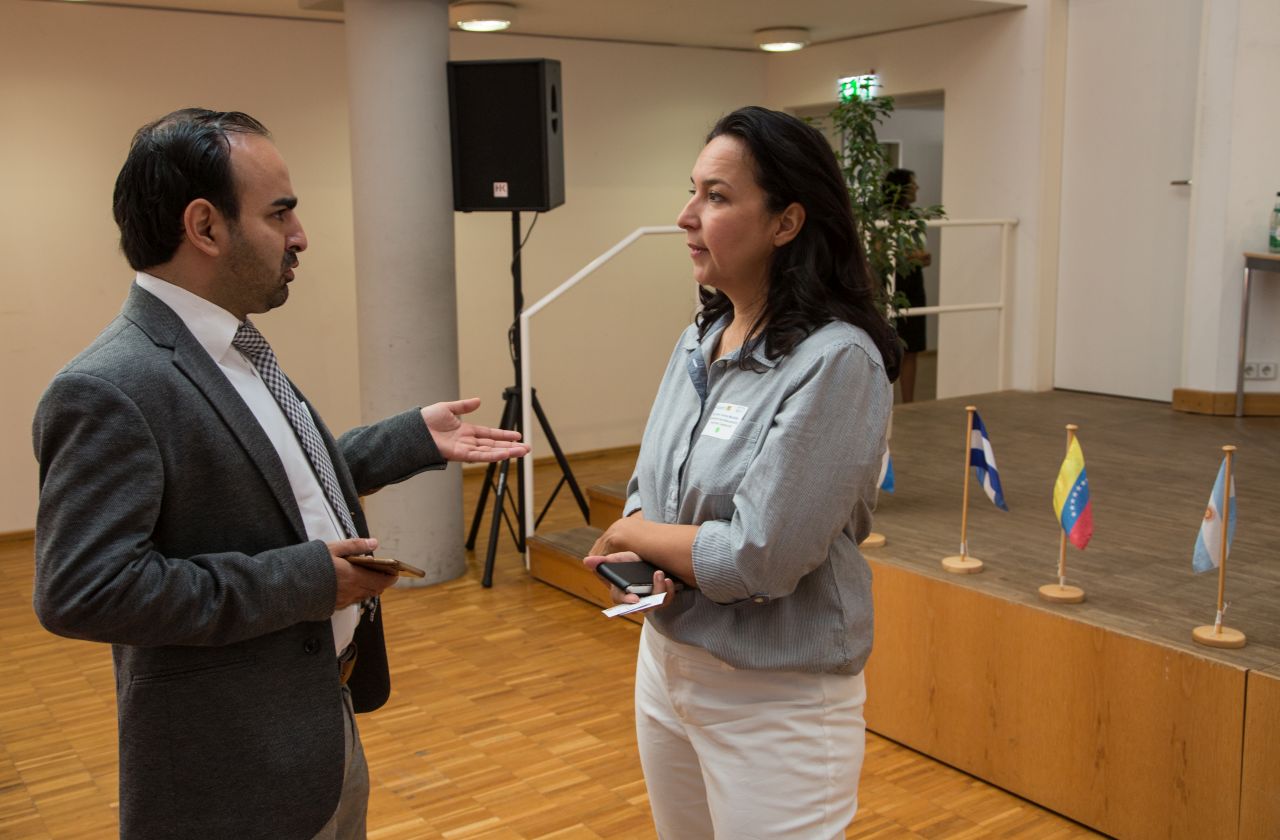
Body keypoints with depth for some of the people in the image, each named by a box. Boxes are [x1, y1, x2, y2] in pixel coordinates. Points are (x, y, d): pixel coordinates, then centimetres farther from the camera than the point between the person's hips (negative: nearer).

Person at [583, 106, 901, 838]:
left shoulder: (837, 361, -22)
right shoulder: (698, 341, 2)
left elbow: (760, 559, -25)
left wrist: (625, 535, -9)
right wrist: (641, 562, -13)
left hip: (776, 699, -7)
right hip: (665, 663, 7)